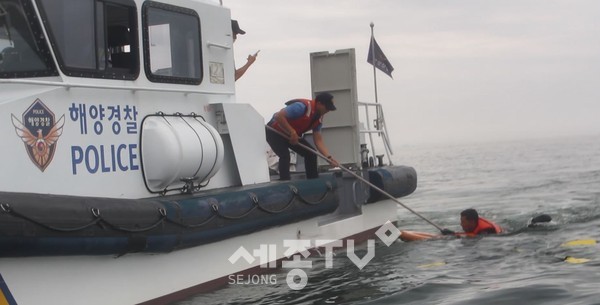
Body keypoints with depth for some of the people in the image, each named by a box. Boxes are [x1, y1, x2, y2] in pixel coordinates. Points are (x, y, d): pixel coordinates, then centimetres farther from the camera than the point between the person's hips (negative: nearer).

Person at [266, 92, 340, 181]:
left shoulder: (319, 118, -5)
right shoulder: (302, 107, -32)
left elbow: (318, 140, -4)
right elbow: (279, 116, -36)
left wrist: (329, 157, -15)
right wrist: (292, 132, -34)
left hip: (293, 135, 8)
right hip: (275, 132, -8)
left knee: (310, 153, 3)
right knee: (285, 156, -28)